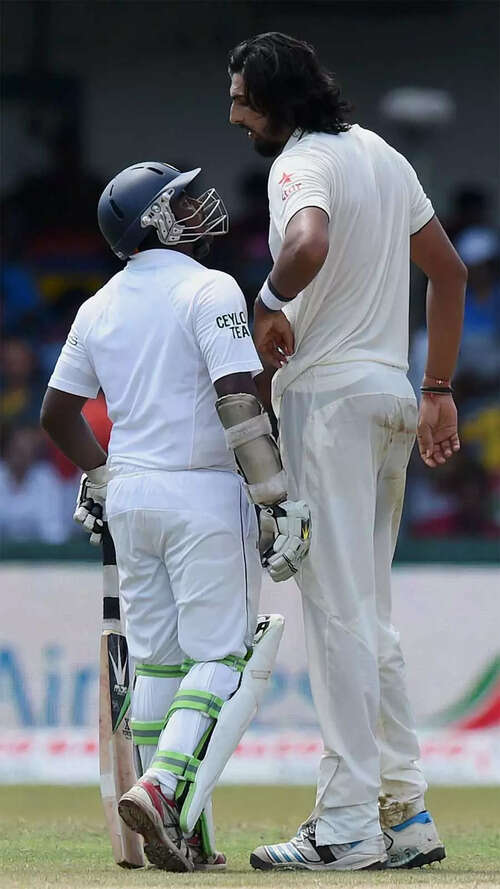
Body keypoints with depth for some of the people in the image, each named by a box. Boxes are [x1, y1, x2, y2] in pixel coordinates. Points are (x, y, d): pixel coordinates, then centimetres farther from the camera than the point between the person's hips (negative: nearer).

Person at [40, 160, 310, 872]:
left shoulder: (99, 307, 12)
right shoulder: (208, 290, -9)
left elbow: (58, 412, 17)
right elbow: (239, 401, -18)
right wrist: (278, 499, -17)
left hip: (127, 495, 7)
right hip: (203, 495, -6)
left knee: (156, 660, 9)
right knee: (222, 655, -3)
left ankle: (182, 836, 6)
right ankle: (163, 788, -24)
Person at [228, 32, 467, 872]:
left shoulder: (303, 164, -13)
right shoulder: (382, 155, 16)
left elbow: (308, 246, -35)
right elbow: (448, 269, 21)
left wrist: (269, 305, -16)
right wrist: (439, 390, 22)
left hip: (328, 394, -9)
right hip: (391, 391, 9)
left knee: (337, 609, -9)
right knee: (367, 616, 13)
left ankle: (348, 825, -10)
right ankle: (404, 813, 11)